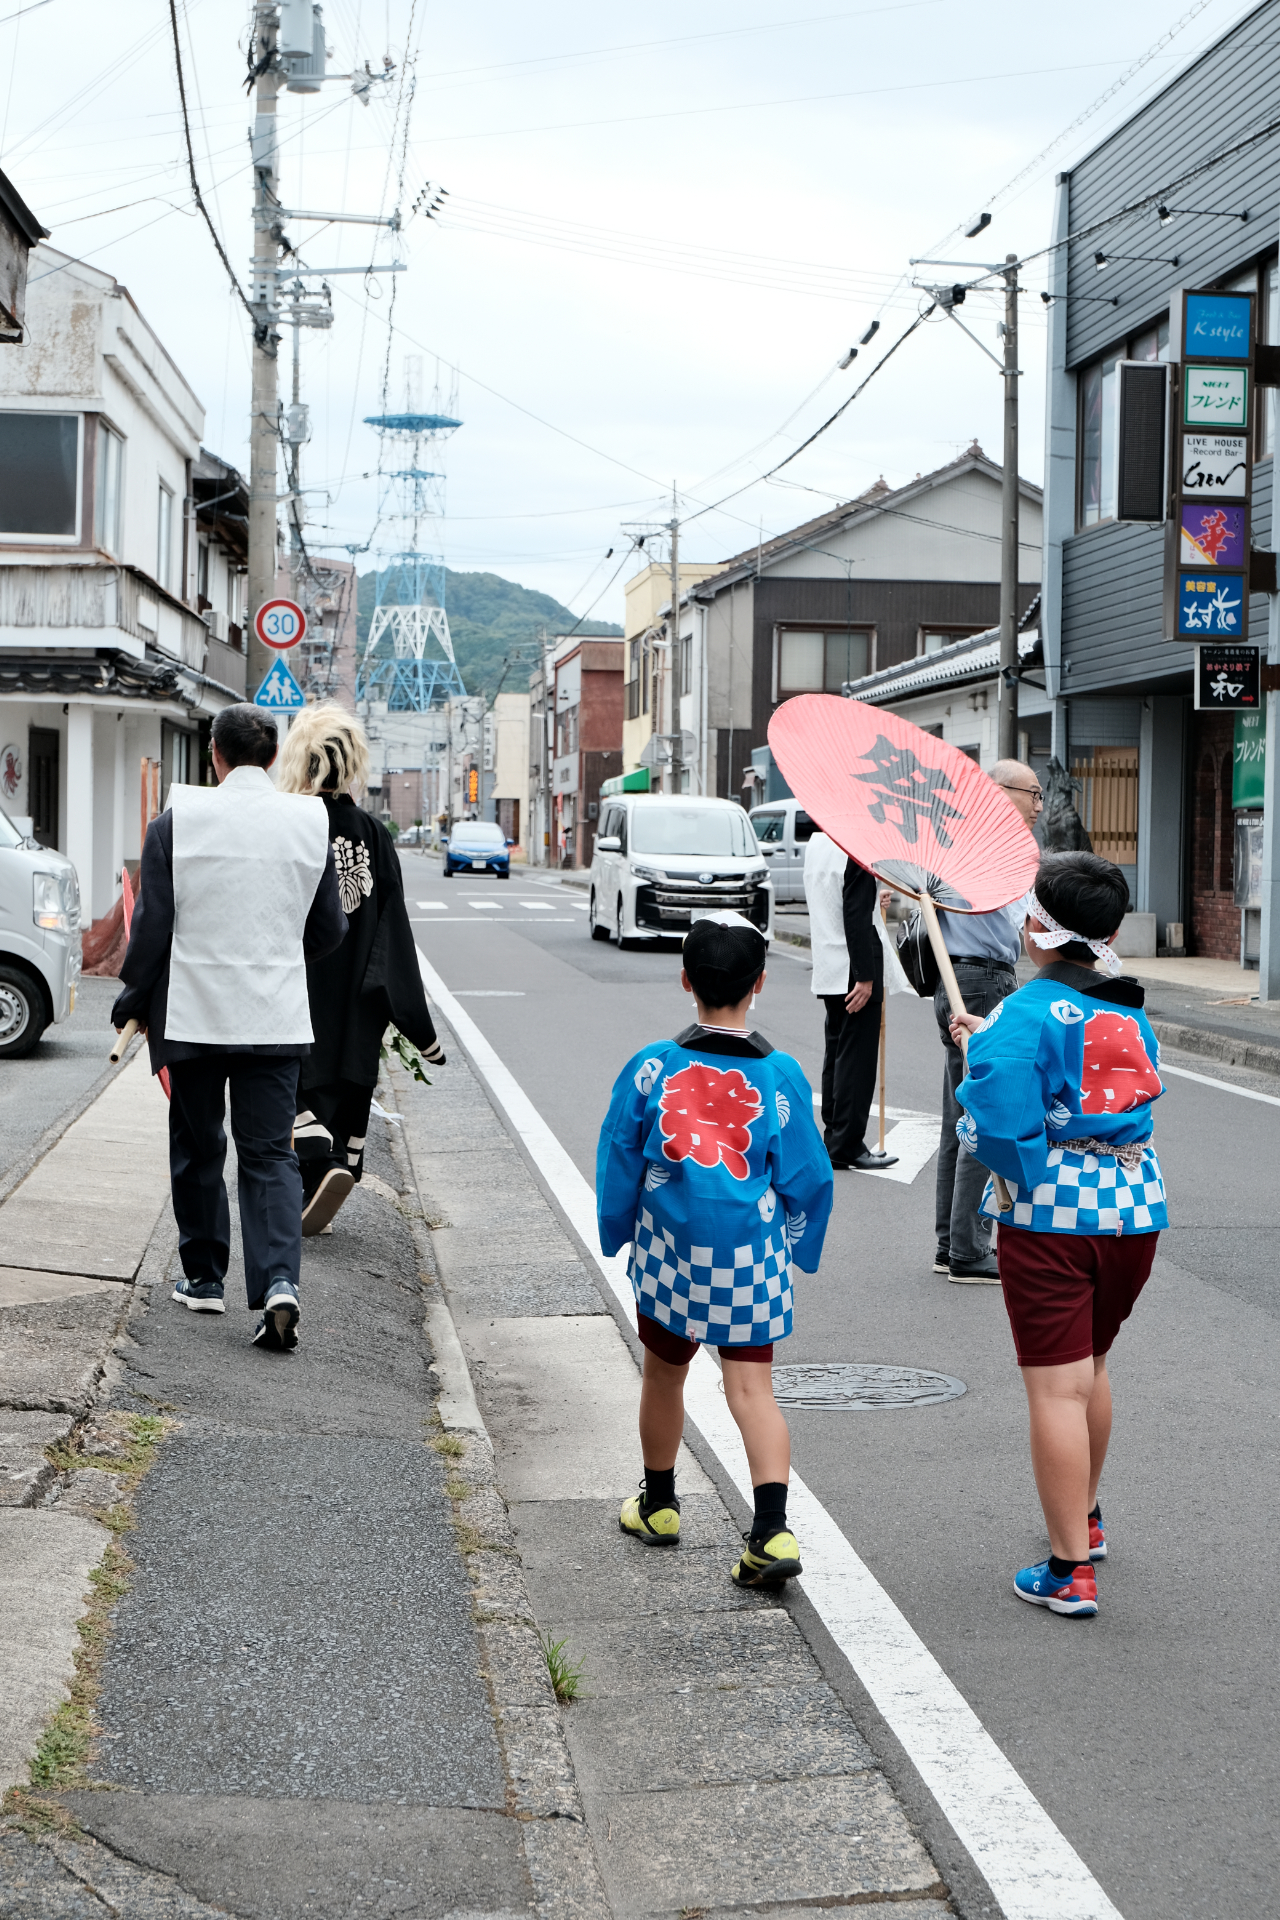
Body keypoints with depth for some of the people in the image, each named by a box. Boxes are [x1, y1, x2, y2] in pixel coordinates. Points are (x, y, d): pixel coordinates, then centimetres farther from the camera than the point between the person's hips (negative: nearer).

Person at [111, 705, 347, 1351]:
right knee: (270, 1153, 3)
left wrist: (133, 1001, 9)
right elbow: (330, 931, 7)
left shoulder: (177, 821, -7)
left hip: (193, 1015, -1)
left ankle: (203, 1277, 24)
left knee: (198, 1150, 14)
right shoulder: (310, 823, 0)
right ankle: (278, 1281, -13)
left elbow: (151, 927, -6)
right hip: (276, 1019, 1)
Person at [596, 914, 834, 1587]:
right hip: (752, 1254, 0)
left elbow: (617, 1165, 3)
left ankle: (658, 1505, 36)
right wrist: (796, 1249, 17)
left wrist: (617, 1235, 18)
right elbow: (806, 1178, 1)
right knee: (753, 1387, 3)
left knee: (664, 1374, 19)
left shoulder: (650, 1067, -6)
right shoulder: (780, 1075, -6)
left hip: (670, 1249, 1)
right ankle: (772, 1531, -9)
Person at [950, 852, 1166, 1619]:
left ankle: (1071, 1571, 1)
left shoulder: (1023, 1016, -15)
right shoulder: (1132, 1014, 7)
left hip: (1049, 1217, -6)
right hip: (1134, 1208, 7)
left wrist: (978, 1075, -1)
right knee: (1090, 1367, 24)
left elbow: (1001, 1129, -21)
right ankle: (1085, 1519, 42)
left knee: (1057, 1387, -1)